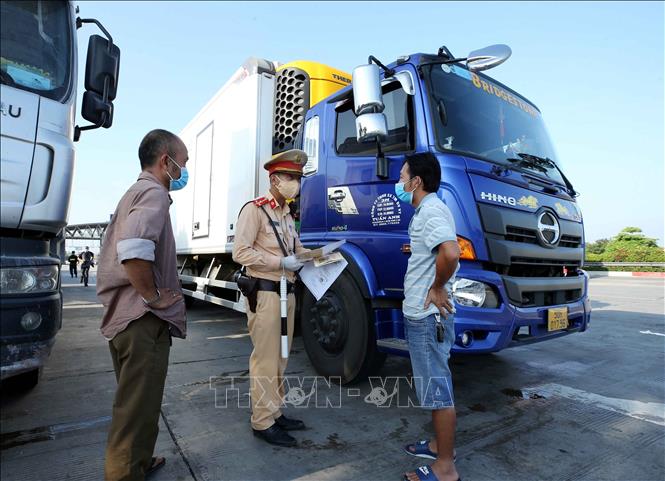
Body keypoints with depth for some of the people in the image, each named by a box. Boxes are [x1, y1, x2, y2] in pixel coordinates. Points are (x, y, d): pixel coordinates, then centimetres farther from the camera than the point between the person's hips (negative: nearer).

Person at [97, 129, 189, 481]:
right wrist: (153, 296, -21)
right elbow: (134, 248, -33)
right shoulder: (154, 192, -15)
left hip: (121, 315, 11)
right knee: (138, 409, 2)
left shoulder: (132, 194, 17)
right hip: (145, 320, -11)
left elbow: (120, 247, 23)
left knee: (132, 401, 24)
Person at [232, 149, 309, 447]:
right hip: (265, 292, -8)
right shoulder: (254, 209, -9)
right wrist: (281, 262, -19)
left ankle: (275, 413, 28)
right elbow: (241, 252, -16)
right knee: (265, 360, -2)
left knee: (280, 358, 15)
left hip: (287, 291, 9)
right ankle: (262, 422, 12)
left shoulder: (287, 215, 17)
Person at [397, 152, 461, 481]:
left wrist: (437, 288, -20)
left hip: (428, 316, -11)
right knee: (432, 384, 20)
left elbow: (451, 253, -33)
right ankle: (440, 445, 37)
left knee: (437, 389, 1)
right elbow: (439, 253, 25)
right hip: (422, 314, 11)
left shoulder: (431, 210, -16)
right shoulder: (425, 211, 15)